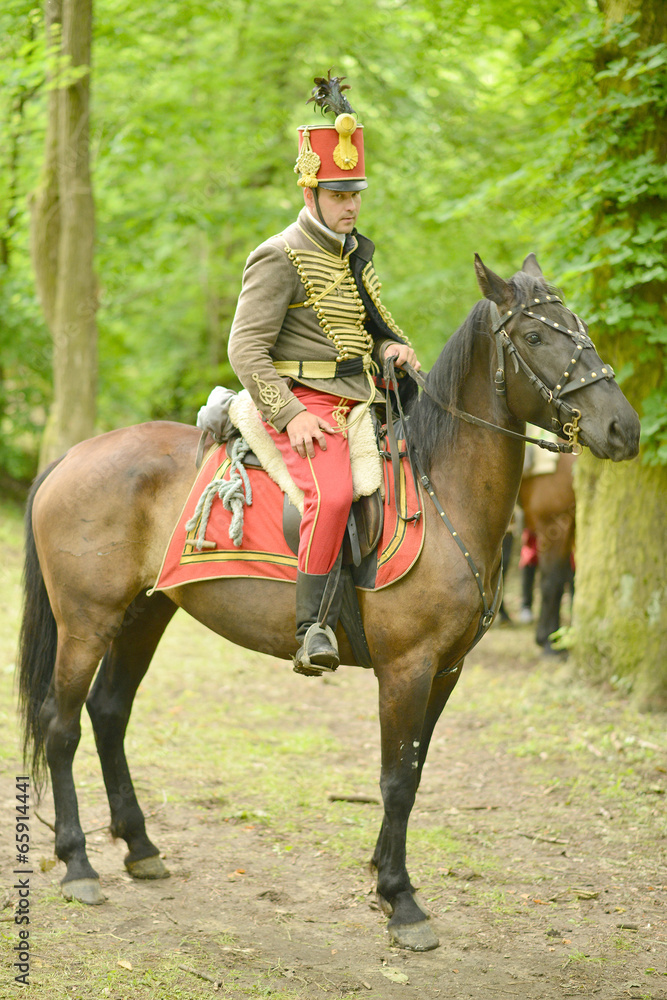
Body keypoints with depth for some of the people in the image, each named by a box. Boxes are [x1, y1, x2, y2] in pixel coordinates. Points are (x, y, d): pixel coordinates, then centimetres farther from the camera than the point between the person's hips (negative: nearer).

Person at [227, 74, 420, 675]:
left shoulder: (356, 252, 19)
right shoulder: (282, 258, -7)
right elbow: (247, 347, -12)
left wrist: (394, 346, 6)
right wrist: (290, 415, -21)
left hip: (362, 400, 9)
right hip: (305, 403, -9)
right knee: (333, 493, -33)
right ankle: (314, 627, -31)